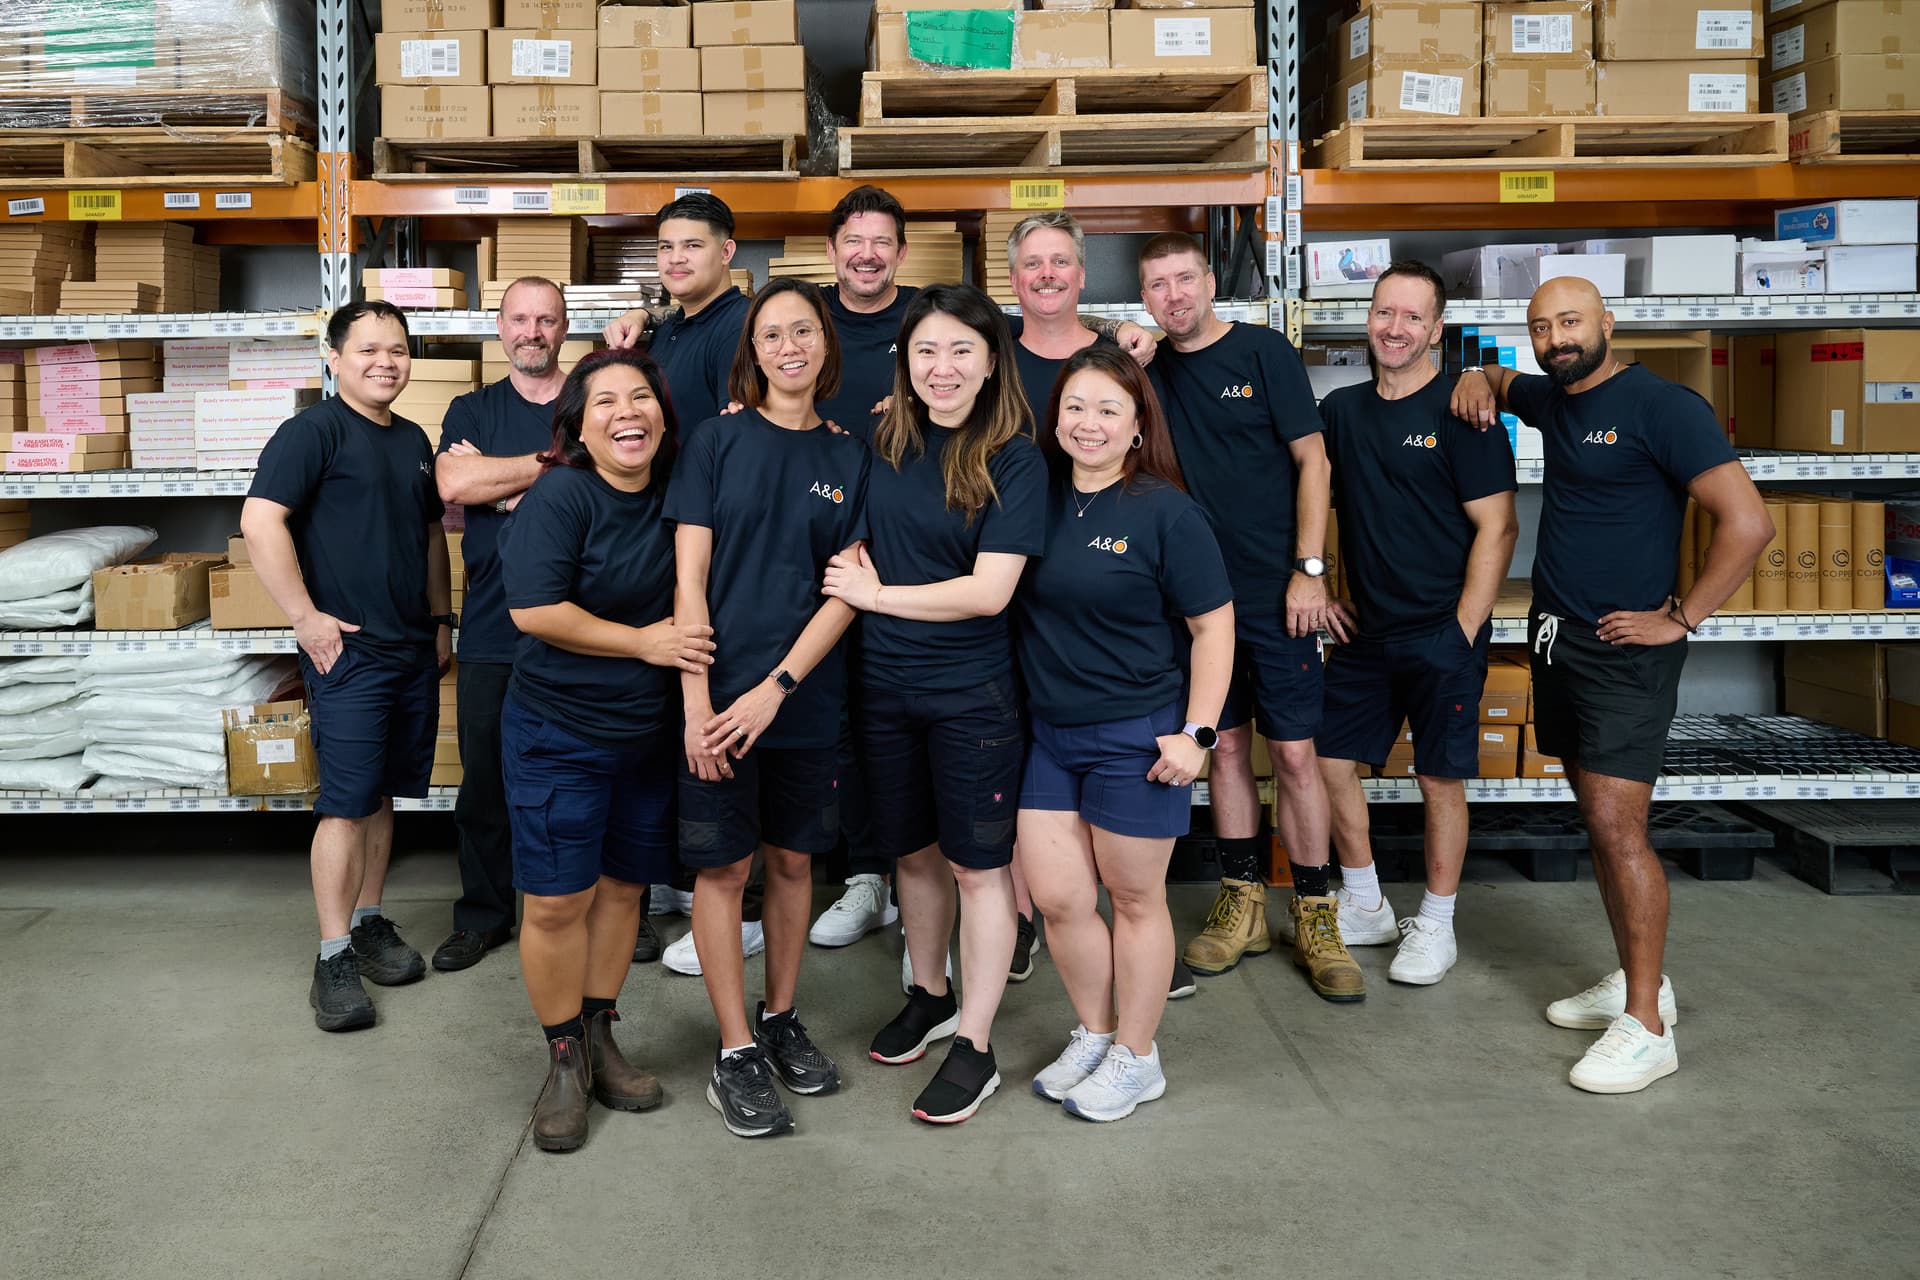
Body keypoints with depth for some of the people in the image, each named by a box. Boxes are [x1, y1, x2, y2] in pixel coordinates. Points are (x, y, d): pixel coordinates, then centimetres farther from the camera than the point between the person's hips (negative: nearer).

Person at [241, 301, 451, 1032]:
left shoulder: (412, 440, 15)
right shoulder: (315, 430, -8)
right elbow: (260, 521, -17)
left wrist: (442, 620, 20)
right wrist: (306, 617, -18)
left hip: (413, 648, 7)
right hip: (348, 648, -7)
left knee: (383, 794, 13)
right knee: (347, 801, -6)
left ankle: (369, 924, 25)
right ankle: (334, 958, 2)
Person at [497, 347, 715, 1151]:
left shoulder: (674, 496, 3)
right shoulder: (560, 496, -13)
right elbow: (535, 611, -19)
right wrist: (644, 642, -15)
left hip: (648, 732, 6)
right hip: (558, 732, -5)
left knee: (622, 888, 14)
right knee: (558, 901, -1)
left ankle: (600, 1040, 30)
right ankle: (564, 1061, 17)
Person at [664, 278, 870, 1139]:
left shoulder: (848, 459, 5)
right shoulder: (719, 441, -1)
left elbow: (847, 591, -1)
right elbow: (689, 578, -5)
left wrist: (775, 688, -11)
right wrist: (697, 702, -13)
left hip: (805, 696, 2)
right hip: (720, 693, -2)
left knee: (792, 859, 12)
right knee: (723, 867, 3)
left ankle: (781, 1020, 30)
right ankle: (735, 1053, 15)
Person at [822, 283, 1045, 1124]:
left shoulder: (1014, 460, -10)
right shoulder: (884, 445, 3)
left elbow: (989, 589, -17)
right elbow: (860, 547, 19)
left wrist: (877, 595, -11)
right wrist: (855, 564, -4)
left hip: (971, 693, -5)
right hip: (884, 685, 5)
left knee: (977, 864, 5)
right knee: (912, 853, 17)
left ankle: (975, 1047, 16)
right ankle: (929, 999, 38)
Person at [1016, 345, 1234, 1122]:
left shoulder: (1164, 512, -10)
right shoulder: (1035, 496, 3)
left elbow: (1212, 626, -8)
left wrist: (1195, 732, -13)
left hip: (1135, 735, -4)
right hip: (1049, 732, 5)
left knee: (1135, 898, 9)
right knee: (1056, 898, 8)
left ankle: (1136, 1057, 27)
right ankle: (1094, 1034, 31)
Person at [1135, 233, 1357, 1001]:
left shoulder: (1263, 351, -3)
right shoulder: (1150, 369, 9)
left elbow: (1311, 460, -4)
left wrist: (1308, 569, -11)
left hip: (1276, 590, -3)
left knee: (1294, 752, -1)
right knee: (1226, 746, 10)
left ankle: (1315, 919, 11)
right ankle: (1242, 907, 22)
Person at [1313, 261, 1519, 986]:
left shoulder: (1460, 411, -8)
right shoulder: (1340, 410, 8)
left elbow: (1498, 527, -10)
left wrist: (1464, 629, -14)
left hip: (1442, 633, -5)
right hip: (1363, 629, 6)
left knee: (1439, 780, 3)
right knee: (1332, 762, 8)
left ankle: (1435, 928, 20)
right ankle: (1364, 909, 26)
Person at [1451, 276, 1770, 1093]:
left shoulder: (1661, 407, -13)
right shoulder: (1553, 397, 11)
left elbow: (1747, 521, -18)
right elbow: (1501, 384, 35)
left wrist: (1680, 619, -15)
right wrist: (1479, 379, 11)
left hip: (1624, 648, -8)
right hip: (1557, 638, 8)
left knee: (1616, 823, -12)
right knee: (1598, 819, 13)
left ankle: (1646, 1027, -5)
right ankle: (1636, 979, 25)